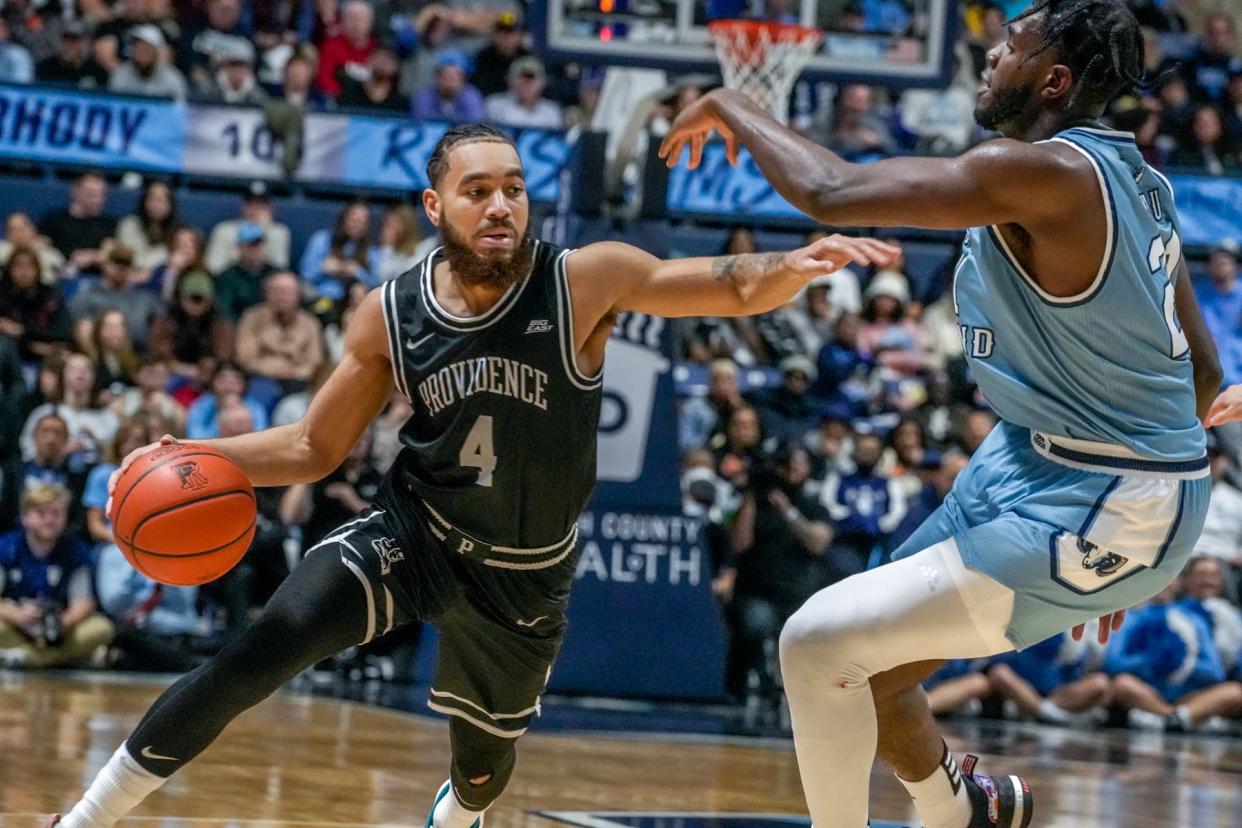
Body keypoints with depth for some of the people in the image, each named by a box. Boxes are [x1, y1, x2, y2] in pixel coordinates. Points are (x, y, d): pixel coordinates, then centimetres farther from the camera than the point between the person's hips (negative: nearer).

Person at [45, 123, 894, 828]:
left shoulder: (586, 281, -20)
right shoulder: (392, 315, -12)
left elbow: (734, 288, -23)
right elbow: (315, 447, -1)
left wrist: (802, 262, -46)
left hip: (523, 574, 0)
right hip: (410, 533, 0)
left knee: (484, 754, 19)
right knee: (258, 655, -21)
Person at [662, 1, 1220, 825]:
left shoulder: (1041, 173, -21)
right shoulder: (1135, 178, 8)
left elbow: (831, 192, -24)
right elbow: (1202, 372, 16)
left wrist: (732, 110, -5)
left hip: (1086, 510, -10)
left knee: (819, 642, -13)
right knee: (864, 660, 19)